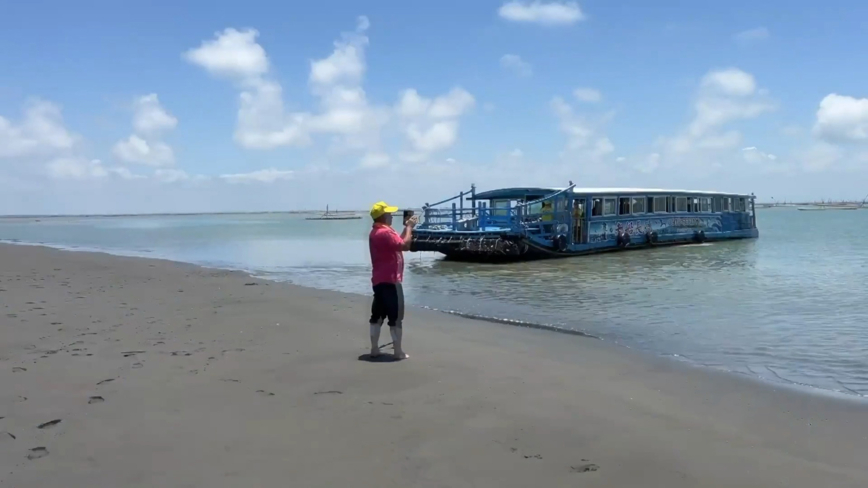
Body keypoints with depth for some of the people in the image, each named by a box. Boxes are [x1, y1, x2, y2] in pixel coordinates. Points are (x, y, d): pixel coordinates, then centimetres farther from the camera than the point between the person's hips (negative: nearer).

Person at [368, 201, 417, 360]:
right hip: (390, 280, -10)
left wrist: (406, 228, 15)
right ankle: (398, 351, 0)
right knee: (396, 316, -4)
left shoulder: (376, 232, 15)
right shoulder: (385, 232, -18)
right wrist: (409, 228, -12)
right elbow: (404, 245, -24)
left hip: (379, 280, 10)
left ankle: (374, 349, 17)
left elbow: (397, 243, 22)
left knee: (377, 314, 12)